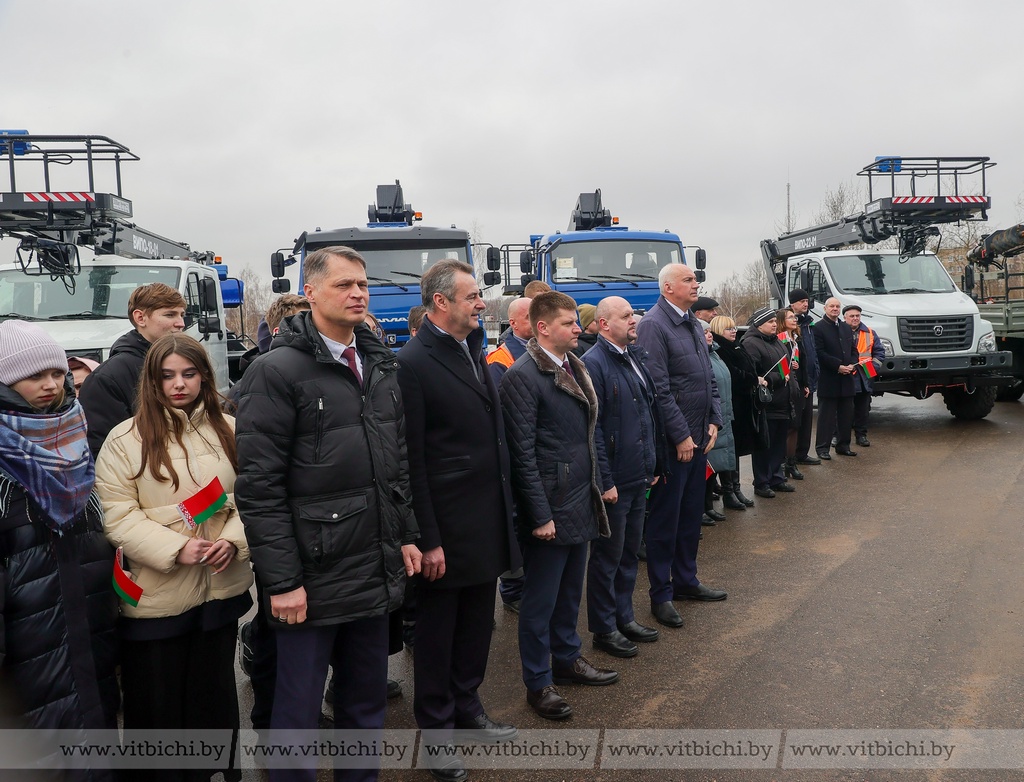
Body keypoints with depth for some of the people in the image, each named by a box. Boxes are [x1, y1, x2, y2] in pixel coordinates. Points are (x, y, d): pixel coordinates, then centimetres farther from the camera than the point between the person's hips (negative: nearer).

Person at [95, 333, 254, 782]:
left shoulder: (228, 431, 3)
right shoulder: (126, 439, -6)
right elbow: (116, 514, -10)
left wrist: (234, 540, -12)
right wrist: (175, 548, -20)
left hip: (221, 588, 3)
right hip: (155, 597, -3)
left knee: (215, 692, 19)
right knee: (157, 701, 11)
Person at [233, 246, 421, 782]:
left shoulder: (380, 365, 9)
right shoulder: (278, 371, -13)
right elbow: (258, 486, -16)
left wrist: (405, 535, 13)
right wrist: (281, 580, -16)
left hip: (377, 571, 7)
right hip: (313, 577, -6)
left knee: (367, 700, 19)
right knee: (298, 709, 9)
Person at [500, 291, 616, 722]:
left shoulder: (575, 366, 10)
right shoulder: (523, 376, -15)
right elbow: (523, 453, -17)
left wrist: (593, 488, 15)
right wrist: (540, 515, -17)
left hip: (580, 502, 8)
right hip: (549, 507, -8)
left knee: (570, 590, 20)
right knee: (540, 599, 6)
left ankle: (567, 659, 38)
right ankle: (538, 682, 21)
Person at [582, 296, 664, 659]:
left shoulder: (635, 357, 10)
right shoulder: (594, 363, -16)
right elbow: (592, 428, -19)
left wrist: (655, 463, 14)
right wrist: (605, 480, -20)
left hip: (639, 477, 8)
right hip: (613, 480, -8)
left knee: (629, 551, 19)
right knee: (608, 556, 6)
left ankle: (623, 616, 34)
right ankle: (604, 629, 20)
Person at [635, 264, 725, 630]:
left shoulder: (694, 324, 13)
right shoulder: (653, 325, -14)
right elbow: (659, 389, -19)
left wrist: (714, 421, 6)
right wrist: (681, 436, -18)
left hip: (699, 437, 8)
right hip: (673, 441, -8)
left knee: (691, 514, 17)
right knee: (665, 518, 3)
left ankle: (685, 579, 32)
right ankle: (661, 595, 15)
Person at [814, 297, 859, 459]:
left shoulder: (847, 328, 17)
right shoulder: (818, 327, -5)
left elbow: (854, 350, 17)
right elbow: (819, 353, -13)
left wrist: (852, 365, -3)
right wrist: (838, 366, -17)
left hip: (846, 379, 7)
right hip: (828, 379, -6)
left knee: (846, 415, 11)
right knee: (826, 415, -2)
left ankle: (843, 445, 20)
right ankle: (822, 448, 3)